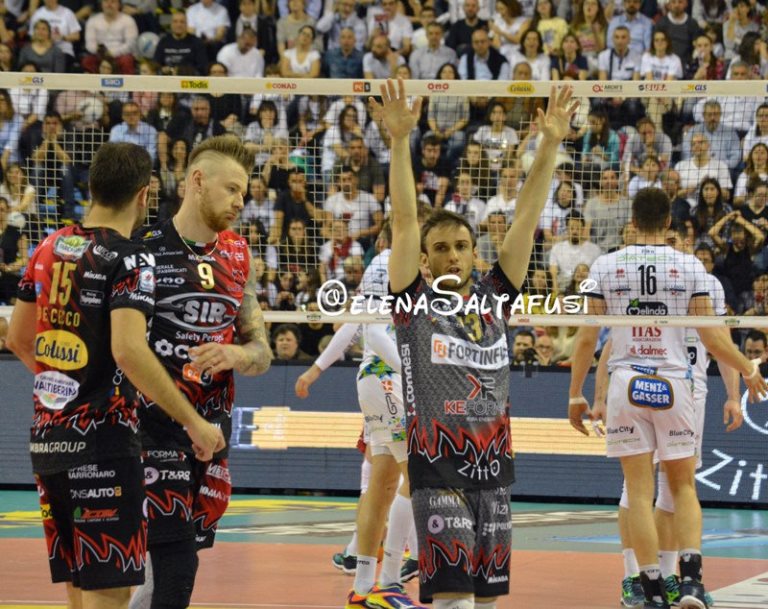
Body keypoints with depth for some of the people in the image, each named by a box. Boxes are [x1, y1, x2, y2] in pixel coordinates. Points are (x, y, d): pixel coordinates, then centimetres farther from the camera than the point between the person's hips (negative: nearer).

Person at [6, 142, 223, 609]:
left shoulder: (50, 249, 10)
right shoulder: (130, 260, -11)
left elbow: (18, 338, 19)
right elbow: (128, 351, -24)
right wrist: (194, 422, -19)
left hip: (47, 437, 8)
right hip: (102, 440, -8)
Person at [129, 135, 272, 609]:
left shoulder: (238, 255, 12)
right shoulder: (144, 250, -7)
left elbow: (262, 352, 14)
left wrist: (235, 356, -8)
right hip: (155, 425, -6)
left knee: (179, 558, 9)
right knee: (176, 561, -12)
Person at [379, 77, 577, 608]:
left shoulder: (494, 298, 11)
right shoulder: (415, 301, 2)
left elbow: (526, 223, 7)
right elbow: (404, 221, -6)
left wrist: (550, 145, 1)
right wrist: (400, 140, -14)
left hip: (494, 463, 5)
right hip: (438, 468, -5)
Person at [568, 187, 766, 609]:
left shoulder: (605, 266, 1)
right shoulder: (690, 268, -1)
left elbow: (587, 338, 1)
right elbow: (712, 338, -1)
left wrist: (575, 396, 10)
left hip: (626, 384, 0)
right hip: (673, 383, 0)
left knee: (639, 492, 4)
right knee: (683, 487, 10)